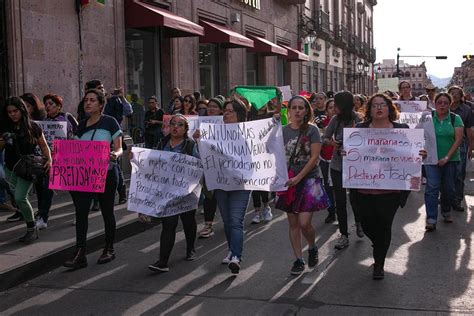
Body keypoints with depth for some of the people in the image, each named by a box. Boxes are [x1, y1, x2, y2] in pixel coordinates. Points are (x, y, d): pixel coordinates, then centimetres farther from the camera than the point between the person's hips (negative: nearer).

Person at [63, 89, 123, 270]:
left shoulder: (109, 122, -4)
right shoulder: (82, 125, 11)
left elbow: (119, 148, -6)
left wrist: (115, 154, -28)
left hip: (106, 172, -4)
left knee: (107, 211, 8)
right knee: (81, 211, -5)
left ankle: (109, 249, 23)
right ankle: (80, 254, -3)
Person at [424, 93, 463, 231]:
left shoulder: (455, 119, 0)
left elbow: (458, 139, -5)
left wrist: (447, 157, -13)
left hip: (450, 159, 1)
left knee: (448, 188, 10)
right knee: (432, 187, -10)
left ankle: (446, 212, 34)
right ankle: (431, 220, -11)